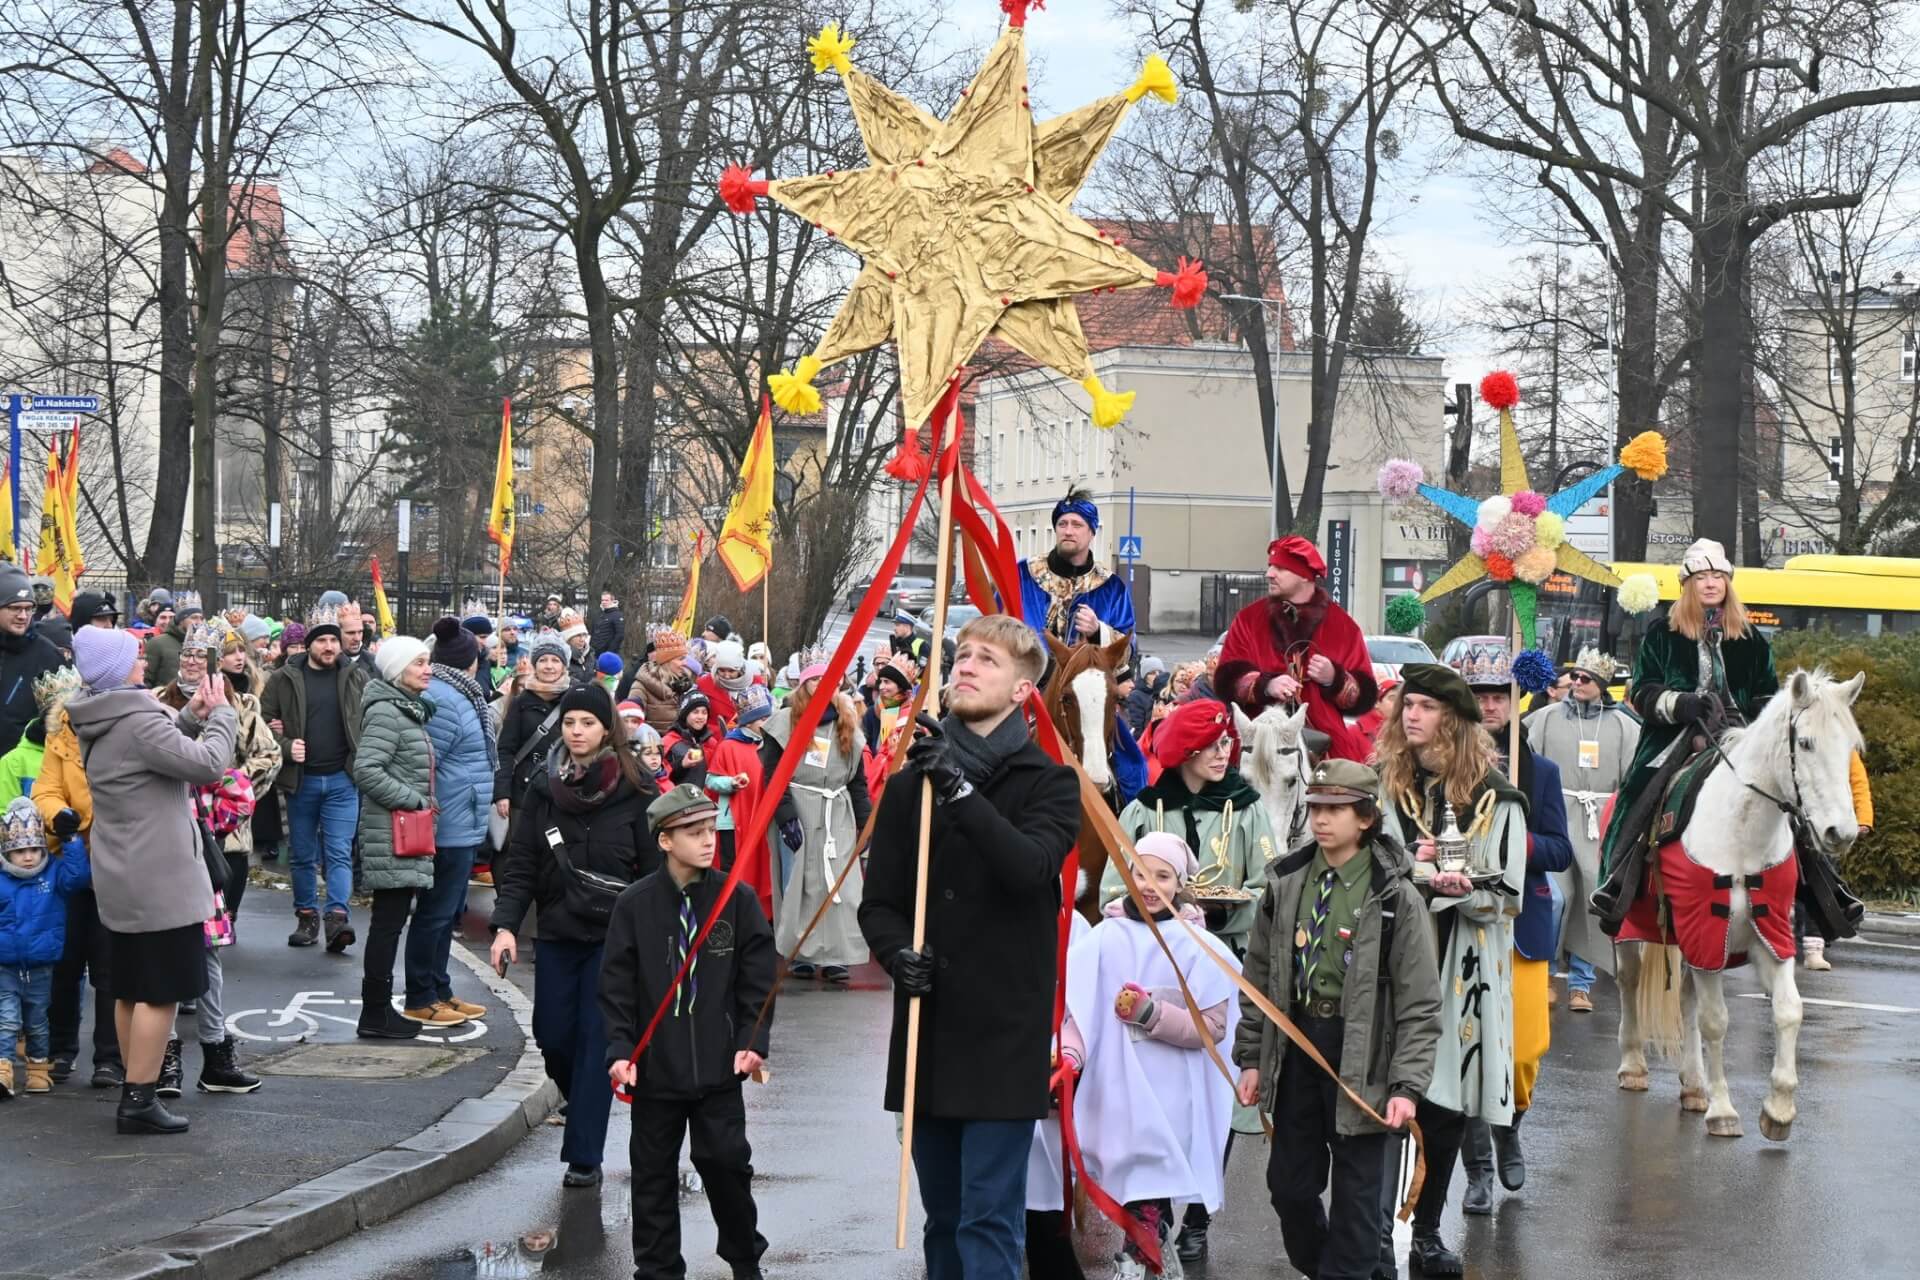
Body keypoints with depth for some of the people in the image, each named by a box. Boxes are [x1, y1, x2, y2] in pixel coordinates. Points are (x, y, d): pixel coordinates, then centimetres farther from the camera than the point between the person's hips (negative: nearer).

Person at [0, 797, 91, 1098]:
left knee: (38, 1023, 15)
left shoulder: (55, 873, -4)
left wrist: (71, 840, -19)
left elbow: (79, 876, -20)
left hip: (41, 969, 1)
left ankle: (39, 1069, 29)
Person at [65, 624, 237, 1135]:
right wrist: (221, 714, -7)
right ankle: (139, 1101, -4)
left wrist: (190, 717, 10)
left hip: (120, 880, 10)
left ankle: (136, 1092, 20)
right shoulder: (138, 721, -20)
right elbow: (207, 765, -22)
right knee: (162, 992, -4)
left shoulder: (97, 724, 9)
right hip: (159, 879, -9)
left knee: (131, 991, 14)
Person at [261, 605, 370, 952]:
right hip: (300, 780, 1)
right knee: (303, 855, 10)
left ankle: (337, 916, -15)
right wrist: (285, 747, -15)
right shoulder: (284, 680, 1)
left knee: (339, 853, -8)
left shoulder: (356, 679, 4)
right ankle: (306, 917, 21)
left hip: (342, 780, -1)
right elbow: (264, 722, 2)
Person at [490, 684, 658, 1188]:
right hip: (557, 933, 3)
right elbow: (519, 865, 3)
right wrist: (506, 926, -9)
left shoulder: (635, 792, -4)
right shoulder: (543, 788, 4)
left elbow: (655, 869, -2)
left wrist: (653, 936, -7)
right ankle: (583, 1103, 37)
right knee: (552, 1035, 5)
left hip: (614, 936, -3)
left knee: (596, 1038, -5)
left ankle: (584, 1156, -1)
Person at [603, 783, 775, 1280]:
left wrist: (753, 1041, -7)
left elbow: (758, 978, 1)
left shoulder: (738, 899, -2)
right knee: (653, 1173, 8)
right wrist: (620, 1050, -8)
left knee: (726, 1162, 2)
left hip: (719, 1066, 0)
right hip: (655, 1066, 0)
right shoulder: (636, 904, -4)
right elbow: (616, 986, -1)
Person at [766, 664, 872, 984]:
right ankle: (799, 953, 6)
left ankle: (834, 955, -4)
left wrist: (866, 823, 8)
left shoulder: (847, 729, 13)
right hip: (797, 811, -3)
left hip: (837, 815, 3)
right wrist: (785, 816, -14)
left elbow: (858, 781, 15)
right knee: (797, 883, -1)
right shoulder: (786, 723, -1)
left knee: (839, 884, -4)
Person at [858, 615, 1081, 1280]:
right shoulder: (911, 783, 11)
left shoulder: (1048, 783, 1)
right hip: (926, 1034, 4)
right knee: (943, 1219, 13)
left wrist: (960, 791, -25)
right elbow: (878, 901, 9)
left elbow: (1031, 867, -18)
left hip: (1005, 1034, -4)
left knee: (989, 1221, -8)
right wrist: (896, 951, -12)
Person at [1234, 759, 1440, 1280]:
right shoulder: (1285, 884, 4)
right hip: (1295, 1044, 4)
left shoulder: (1394, 897, -9)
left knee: (1357, 1192, 3)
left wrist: (1407, 1085, -15)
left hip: (1362, 1056, -4)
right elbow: (1259, 978, 11)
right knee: (1289, 1182, 12)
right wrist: (1251, 1057, 8)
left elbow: (1419, 1004, -9)